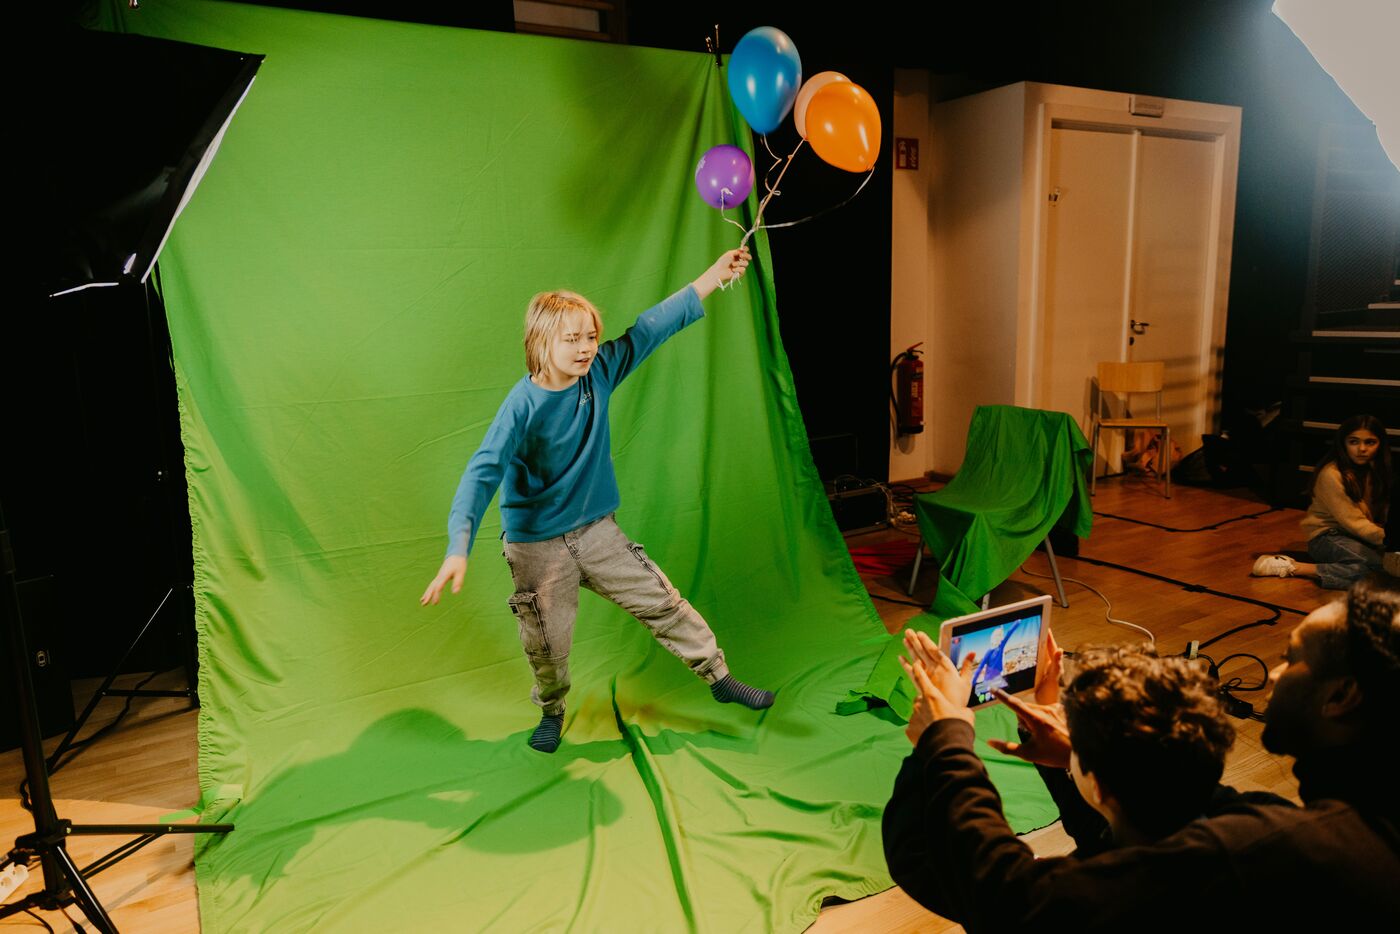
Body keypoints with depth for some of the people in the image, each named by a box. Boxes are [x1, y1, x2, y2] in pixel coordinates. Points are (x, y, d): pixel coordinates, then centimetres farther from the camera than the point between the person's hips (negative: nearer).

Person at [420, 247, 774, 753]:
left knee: (662, 603, 9)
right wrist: (458, 550, -42)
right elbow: (482, 473, -30)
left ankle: (719, 677, 27)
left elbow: (649, 328, -4)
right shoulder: (522, 406, -24)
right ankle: (552, 710, 40)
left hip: (596, 529, 4)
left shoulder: (600, 372, -9)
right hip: (536, 544, -4)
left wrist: (713, 275, -4)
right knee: (547, 643, 9)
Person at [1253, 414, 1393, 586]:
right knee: (1379, 565, -32)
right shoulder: (1332, 475, -14)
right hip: (1327, 537, -7)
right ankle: (1294, 568, -27)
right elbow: (1353, 522, -16)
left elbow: (1383, 513, 2)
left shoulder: (1375, 470, 9)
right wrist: (1386, 537, -26)